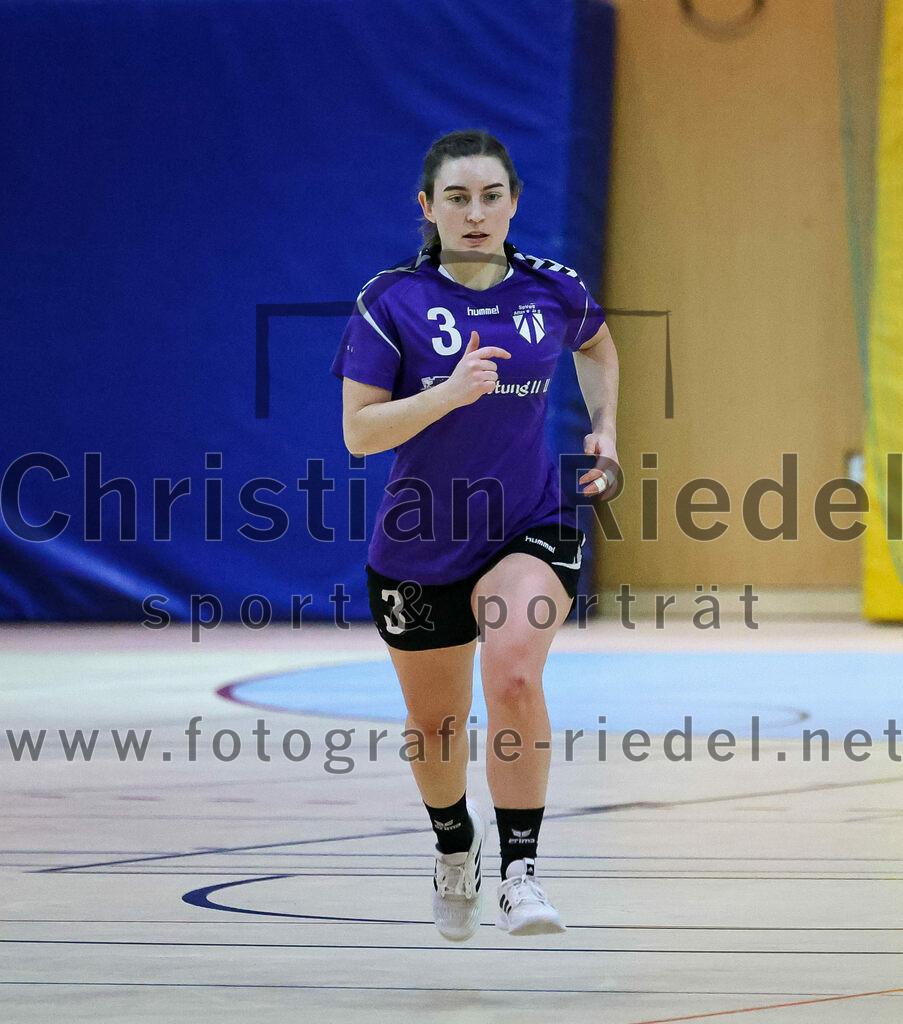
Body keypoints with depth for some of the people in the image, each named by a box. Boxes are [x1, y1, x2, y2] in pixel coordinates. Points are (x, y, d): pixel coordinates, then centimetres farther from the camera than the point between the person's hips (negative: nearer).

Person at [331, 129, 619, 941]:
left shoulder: (553, 291, -3)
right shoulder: (391, 302, -11)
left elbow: (596, 343, 21)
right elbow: (359, 432, -14)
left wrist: (604, 428, 9)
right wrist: (449, 392, -28)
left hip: (531, 530, -1)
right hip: (420, 546, 1)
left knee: (514, 674, -29)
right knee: (435, 722, 16)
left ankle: (520, 873, -23)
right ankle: (455, 850, 47)